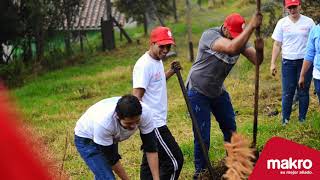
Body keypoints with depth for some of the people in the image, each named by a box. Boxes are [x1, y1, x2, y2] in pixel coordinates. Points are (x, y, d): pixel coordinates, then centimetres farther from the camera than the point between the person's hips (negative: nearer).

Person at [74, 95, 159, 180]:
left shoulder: (145, 113, -31)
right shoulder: (103, 122, -42)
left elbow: (150, 148, -22)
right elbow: (111, 157, -29)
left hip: (111, 138, 6)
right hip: (87, 139, -6)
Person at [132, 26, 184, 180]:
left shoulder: (158, 61, 11)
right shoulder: (144, 65, -19)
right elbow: (136, 97, -23)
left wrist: (171, 72, 13)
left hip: (157, 121, 10)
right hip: (153, 124, -10)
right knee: (174, 160, -7)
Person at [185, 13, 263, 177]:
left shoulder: (240, 39, -10)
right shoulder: (209, 35, -28)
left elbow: (257, 60, -20)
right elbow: (231, 48, -47)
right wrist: (252, 26, -45)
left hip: (218, 90, 7)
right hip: (198, 91, -6)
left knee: (230, 128, 18)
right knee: (203, 137, -4)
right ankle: (200, 172, 15)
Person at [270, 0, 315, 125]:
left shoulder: (308, 22, 1)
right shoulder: (282, 23, 4)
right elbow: (277, 45, 6)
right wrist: (273, 63, 1)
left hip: (305, 61, -1)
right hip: (288, 62, 1)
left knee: (303, 92, 4)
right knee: (287, 93, 2)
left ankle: (302, 119, 14)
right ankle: (285, 120, 11)